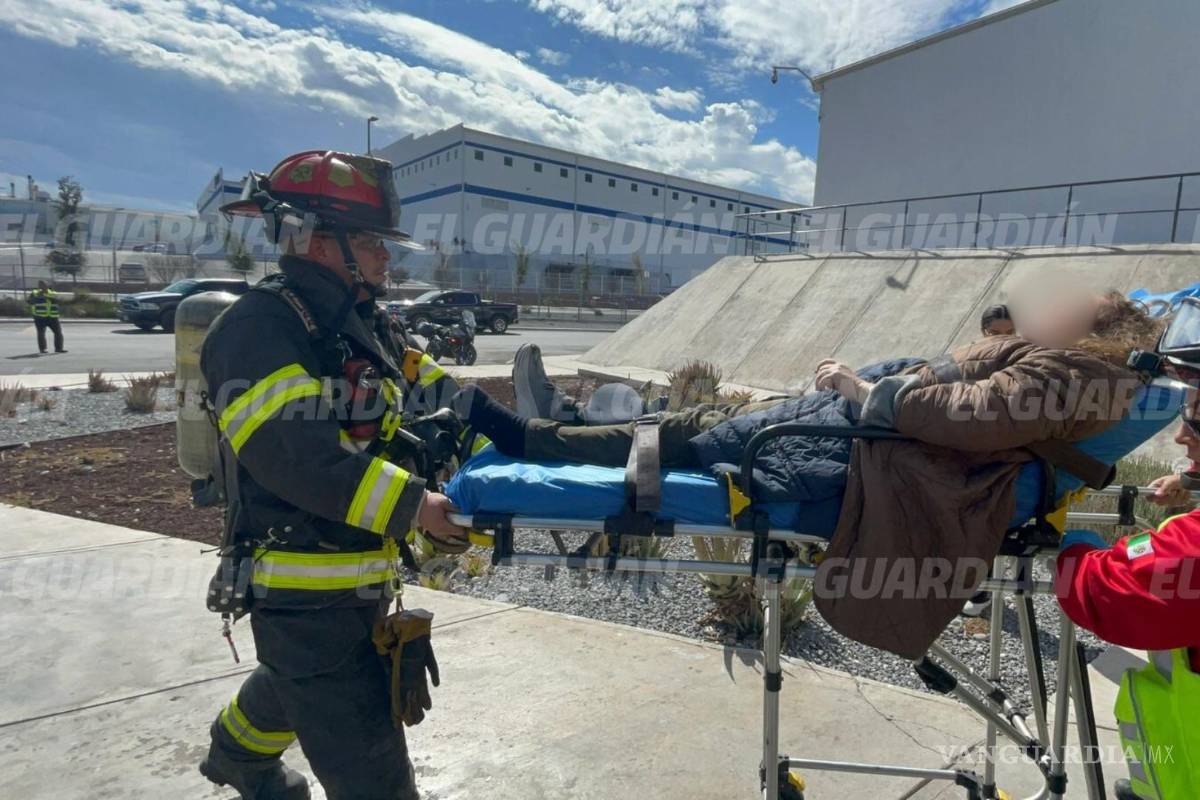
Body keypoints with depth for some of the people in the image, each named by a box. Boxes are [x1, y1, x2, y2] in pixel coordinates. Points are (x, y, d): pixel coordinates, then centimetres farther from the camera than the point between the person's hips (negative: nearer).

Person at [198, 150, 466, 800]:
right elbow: (291, 451, -31)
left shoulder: (365, 326, 9)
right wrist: (410, 504, -32)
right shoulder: (259, 326, -19)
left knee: (301, 680, 35)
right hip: (307, 591, -9)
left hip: (365, 574, 9)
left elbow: (438, 392, 9)